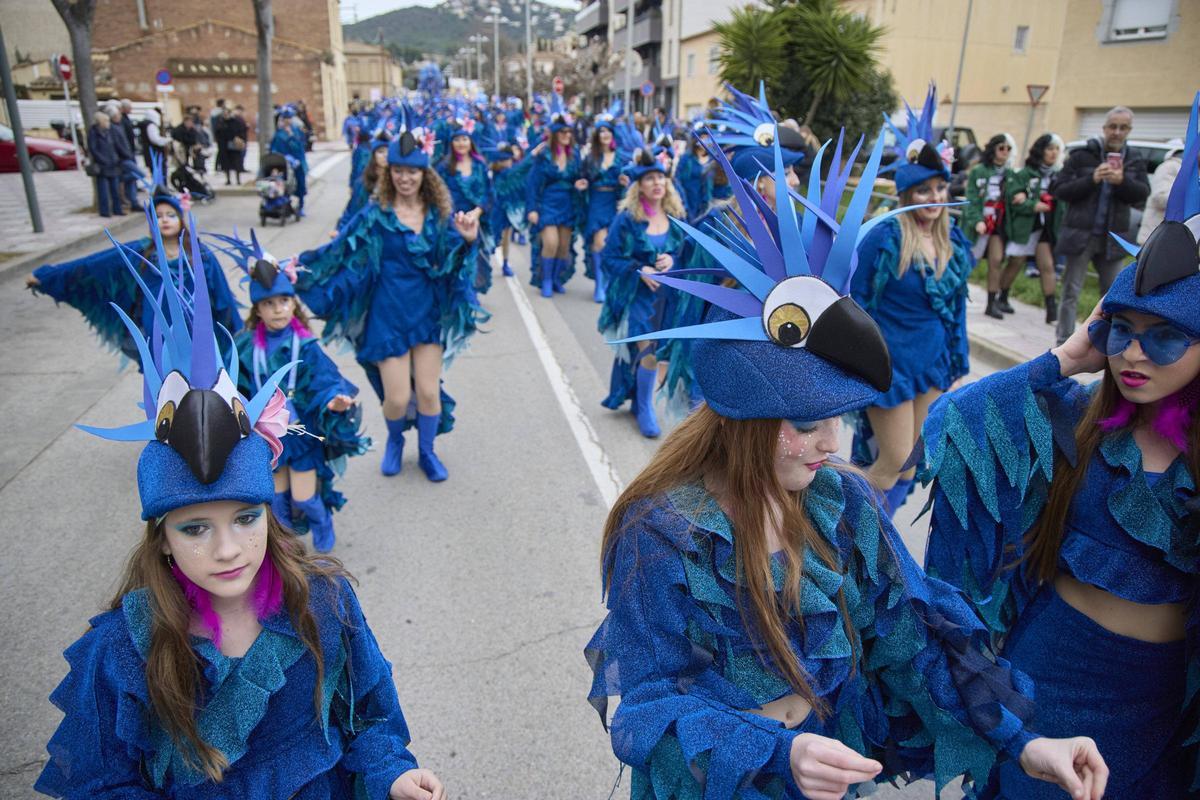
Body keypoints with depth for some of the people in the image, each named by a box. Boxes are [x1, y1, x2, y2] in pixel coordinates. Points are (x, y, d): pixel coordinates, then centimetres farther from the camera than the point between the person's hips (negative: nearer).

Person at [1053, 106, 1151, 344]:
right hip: (1081, 235, -4)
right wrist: (1092, 179, -19)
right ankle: (1064, 344, 2)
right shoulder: (1082, 156, -2)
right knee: (1071, 292, -2)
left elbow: (1143, 193, -2)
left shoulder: (1135, 162, 9)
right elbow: (1060, 190, -6)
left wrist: (1122, 181, -22)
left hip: (1112, 238, 4)